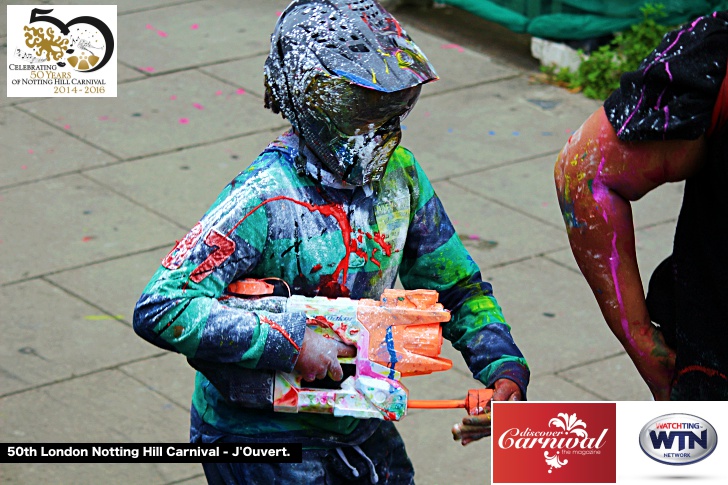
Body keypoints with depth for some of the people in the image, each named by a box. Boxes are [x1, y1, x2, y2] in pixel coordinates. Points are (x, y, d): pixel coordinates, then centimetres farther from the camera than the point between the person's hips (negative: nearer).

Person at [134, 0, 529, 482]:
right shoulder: (264, 201, -26)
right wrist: (291, 344, -34)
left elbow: (460, 288, 7)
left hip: (359, 426, 6)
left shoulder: (400, 175, -5)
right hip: (260, 438, -6)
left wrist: (505, 372, -10)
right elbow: (160, 309, -34)